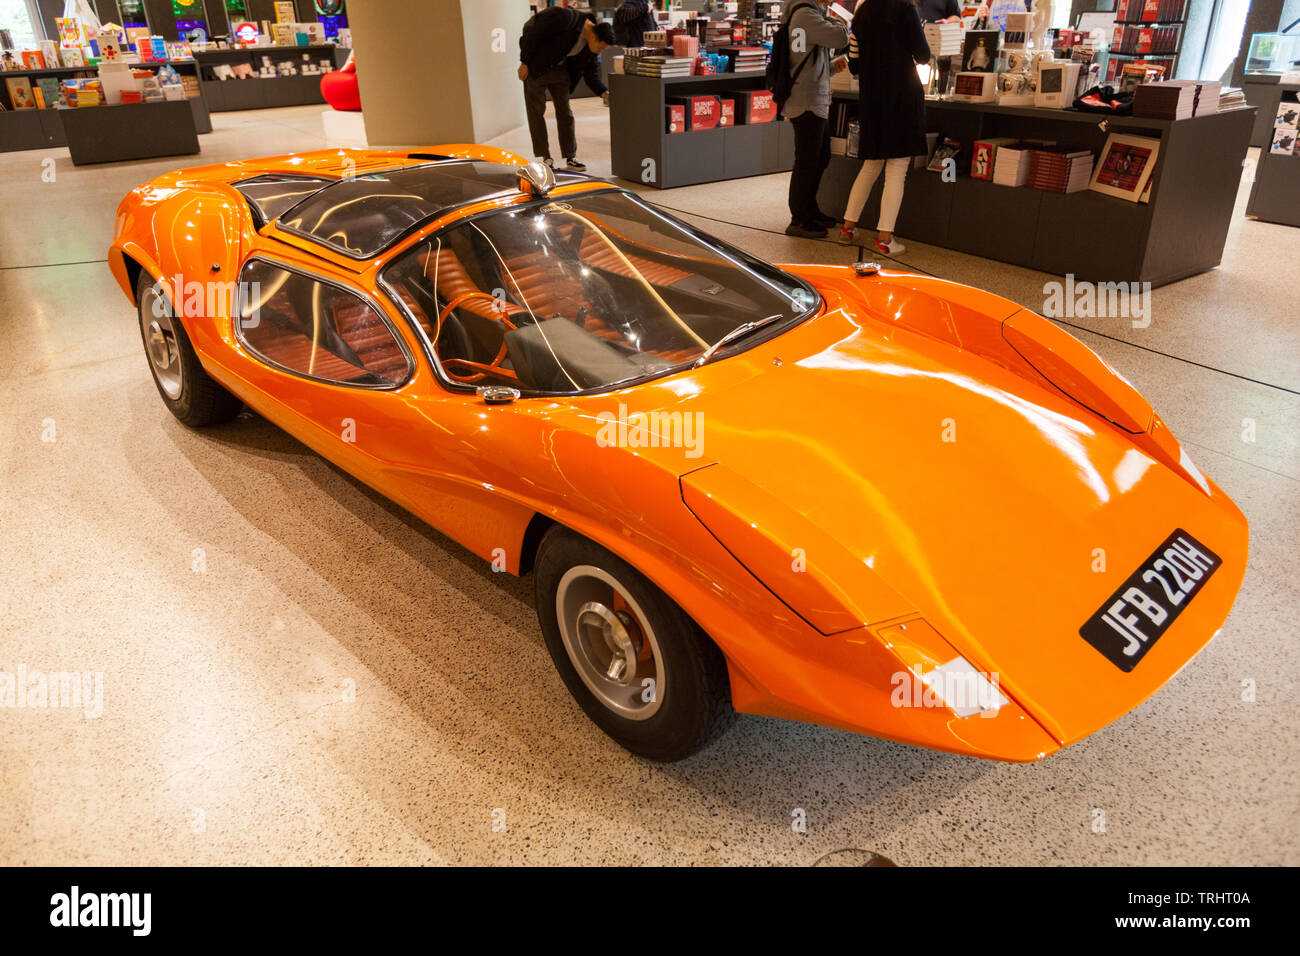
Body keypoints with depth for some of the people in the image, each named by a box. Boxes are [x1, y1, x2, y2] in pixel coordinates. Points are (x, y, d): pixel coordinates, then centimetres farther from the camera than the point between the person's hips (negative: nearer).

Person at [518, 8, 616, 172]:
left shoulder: (592, 49, -7)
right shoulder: (565, 17, -27)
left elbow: (591, 75, -1)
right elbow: (533, 34, -24)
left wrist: (604, 92, -18)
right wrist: (524, 62, -20)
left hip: (559, 69, 6)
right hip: (536, 66, -6)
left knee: (565, 112, 4)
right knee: (536, 112, -1)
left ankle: (570, 158, 10)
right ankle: (543, 157, 6)